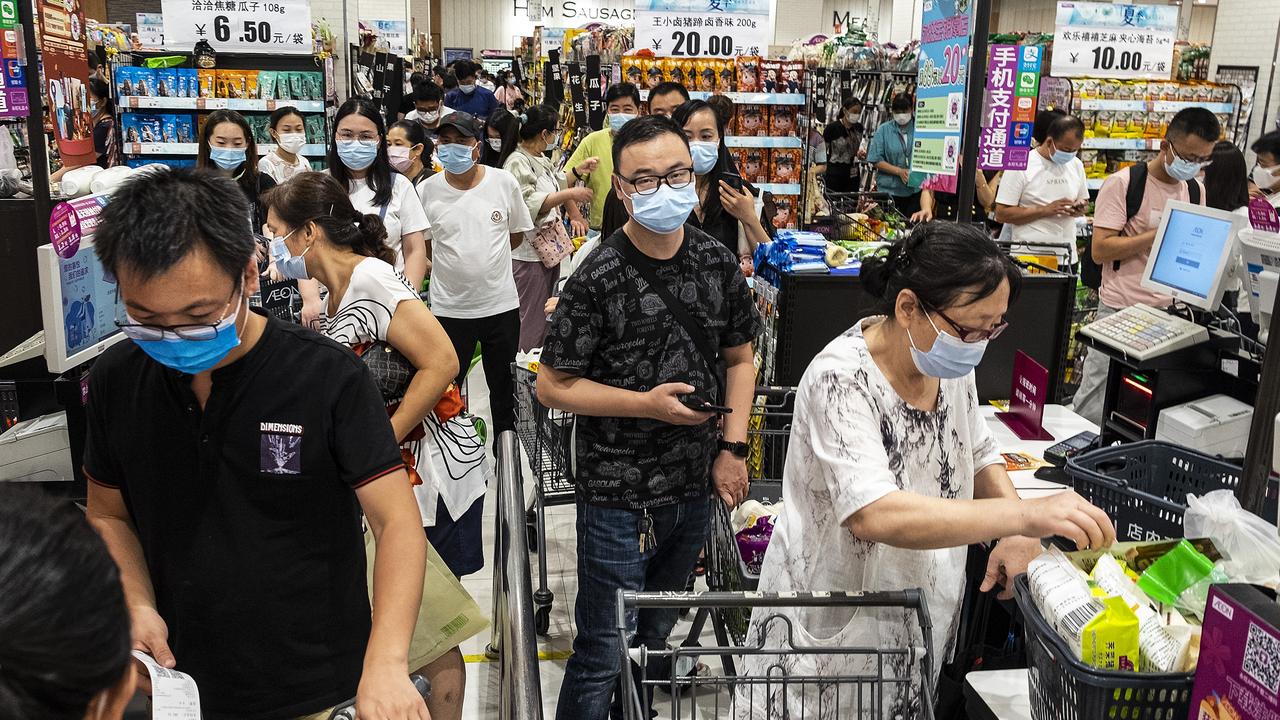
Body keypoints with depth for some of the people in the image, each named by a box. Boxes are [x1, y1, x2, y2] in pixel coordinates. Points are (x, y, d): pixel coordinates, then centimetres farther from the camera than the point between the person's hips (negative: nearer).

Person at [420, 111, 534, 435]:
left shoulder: (504, 182, -4)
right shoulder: (428, 189, -4)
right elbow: (421, 244, 7)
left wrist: (485, 256, 8)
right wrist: (454, 263, 5)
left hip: (501, 303, 1)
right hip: (449, 307, 0)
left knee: (504, 386, 16)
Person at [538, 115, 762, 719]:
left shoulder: (718, 263, 0)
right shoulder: (599, 278, -16)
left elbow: (739, 359, 10)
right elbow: (552, 386, -12)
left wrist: (732, 448, 0)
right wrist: (647, 403, -19)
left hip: (695, 488, 5)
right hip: (619, 495, -5)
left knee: (655, 636, 23)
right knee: (605, 653, 4)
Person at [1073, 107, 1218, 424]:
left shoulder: (1196, 190, 13)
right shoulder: (1123, 183, -7)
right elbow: (1100, 250, -13)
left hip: (1170, 314, 5)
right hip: (1121, 312, -5)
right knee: (1093, 413, -2)